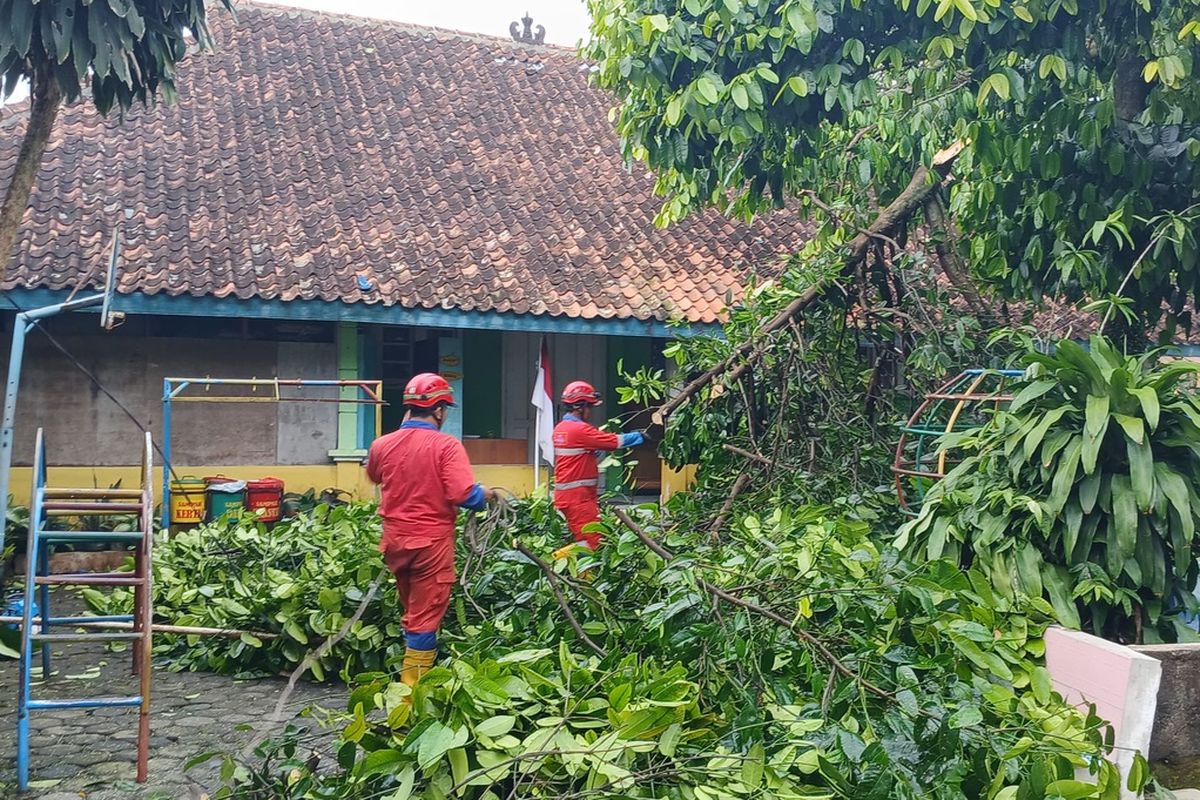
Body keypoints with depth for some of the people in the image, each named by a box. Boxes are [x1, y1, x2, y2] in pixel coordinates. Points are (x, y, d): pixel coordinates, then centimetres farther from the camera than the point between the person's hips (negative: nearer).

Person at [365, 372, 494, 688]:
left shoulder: (382, 445, 0)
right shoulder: (447, 446, -14)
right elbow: (464, 495, -23)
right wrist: (489, 495, -1)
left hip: (395, 540, 5)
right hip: (431, 541, -5)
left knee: (411, 610, 24)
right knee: (425, 617, 4)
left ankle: (409, 675, 35)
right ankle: (413, 686, 6)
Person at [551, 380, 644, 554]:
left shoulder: (560, 428, 12)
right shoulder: (580, 429, -16)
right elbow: (616, 441, -13)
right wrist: (639, 436, 3)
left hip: (564, 493, 10)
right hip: (578, 495, -10)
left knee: (583, 538, 13)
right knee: (591, 541, -9)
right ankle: (558, 558, -13)